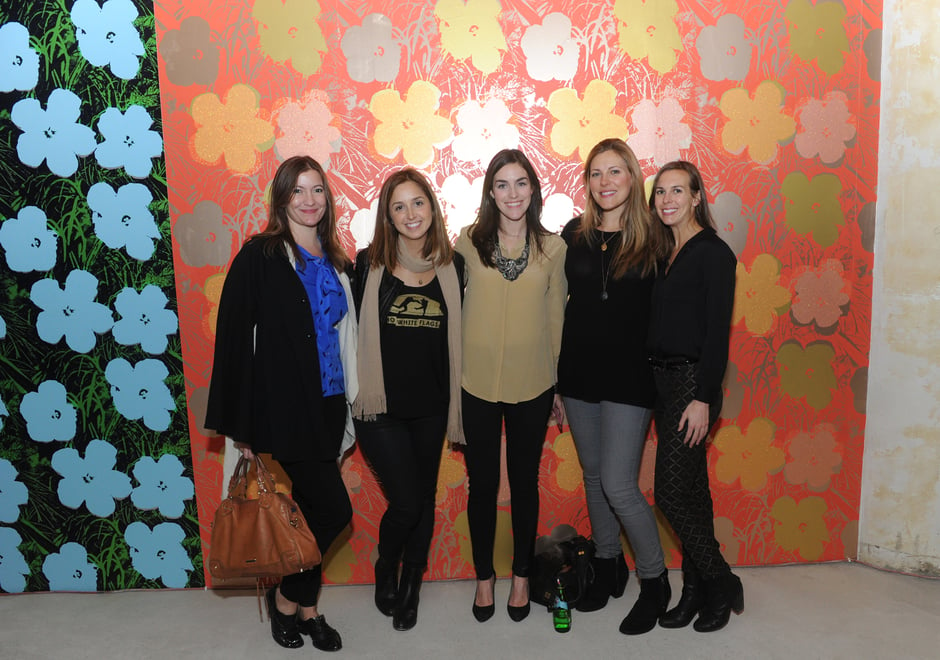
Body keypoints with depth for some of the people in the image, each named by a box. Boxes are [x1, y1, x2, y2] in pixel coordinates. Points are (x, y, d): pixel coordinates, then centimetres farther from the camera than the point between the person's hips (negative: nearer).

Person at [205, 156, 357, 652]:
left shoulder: (335, 263, 11)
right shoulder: (259, 257, -8)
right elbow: (234, 339, -10)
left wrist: (349, 405, 13)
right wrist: (240, 426, -12)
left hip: (326, 406, 6)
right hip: (283, 410, -6)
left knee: (310, 510, 14)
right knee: (334, 510, -6)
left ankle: (305, 607, 32)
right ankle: (287, 598, 19)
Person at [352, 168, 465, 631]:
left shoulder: (452, 266, 2)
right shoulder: (369, 264, -5)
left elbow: (456, 336, 8)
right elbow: (352, 330, -2)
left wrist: (456, 401, 7)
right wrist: (356, 392, -4)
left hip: (430, 406, 3)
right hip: (381, 406, -3)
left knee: (424, 499, 13)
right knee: (405, 503, -3)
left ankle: (410, 586, 36)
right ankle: (385, 572, 29)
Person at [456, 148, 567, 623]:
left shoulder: (553, 248, 1)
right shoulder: (468, 242, -2)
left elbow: (557, 318, 6)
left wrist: (562, 386, 8)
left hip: (532, 387, 1)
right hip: (478, 384, 0)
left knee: (525, 482, 14)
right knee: (482, 484, 11)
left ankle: (521, 576, 34)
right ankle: (484, 578, 32)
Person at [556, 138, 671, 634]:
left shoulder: (652, 239, -5)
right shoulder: (574, 235, 4)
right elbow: (559, 302, 7)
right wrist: (554, 375, 4)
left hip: (630, 376, -4)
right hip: (579, 373, 4)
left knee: (619, 485, -6)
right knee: (593, 476, 15)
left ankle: (655, 580, 19)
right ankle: (608, 566, 36)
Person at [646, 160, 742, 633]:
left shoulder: (713, 252, -9)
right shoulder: (666, 254, 14)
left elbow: (717, 331, -14)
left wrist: (703, 398, -18)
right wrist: (654, 386, 10)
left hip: (693, 382, -8)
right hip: (663, 380, 8)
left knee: (671, 493, -6)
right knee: (691, 491, 13)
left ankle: (722, 583, 15)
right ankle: (697, 591, 24)